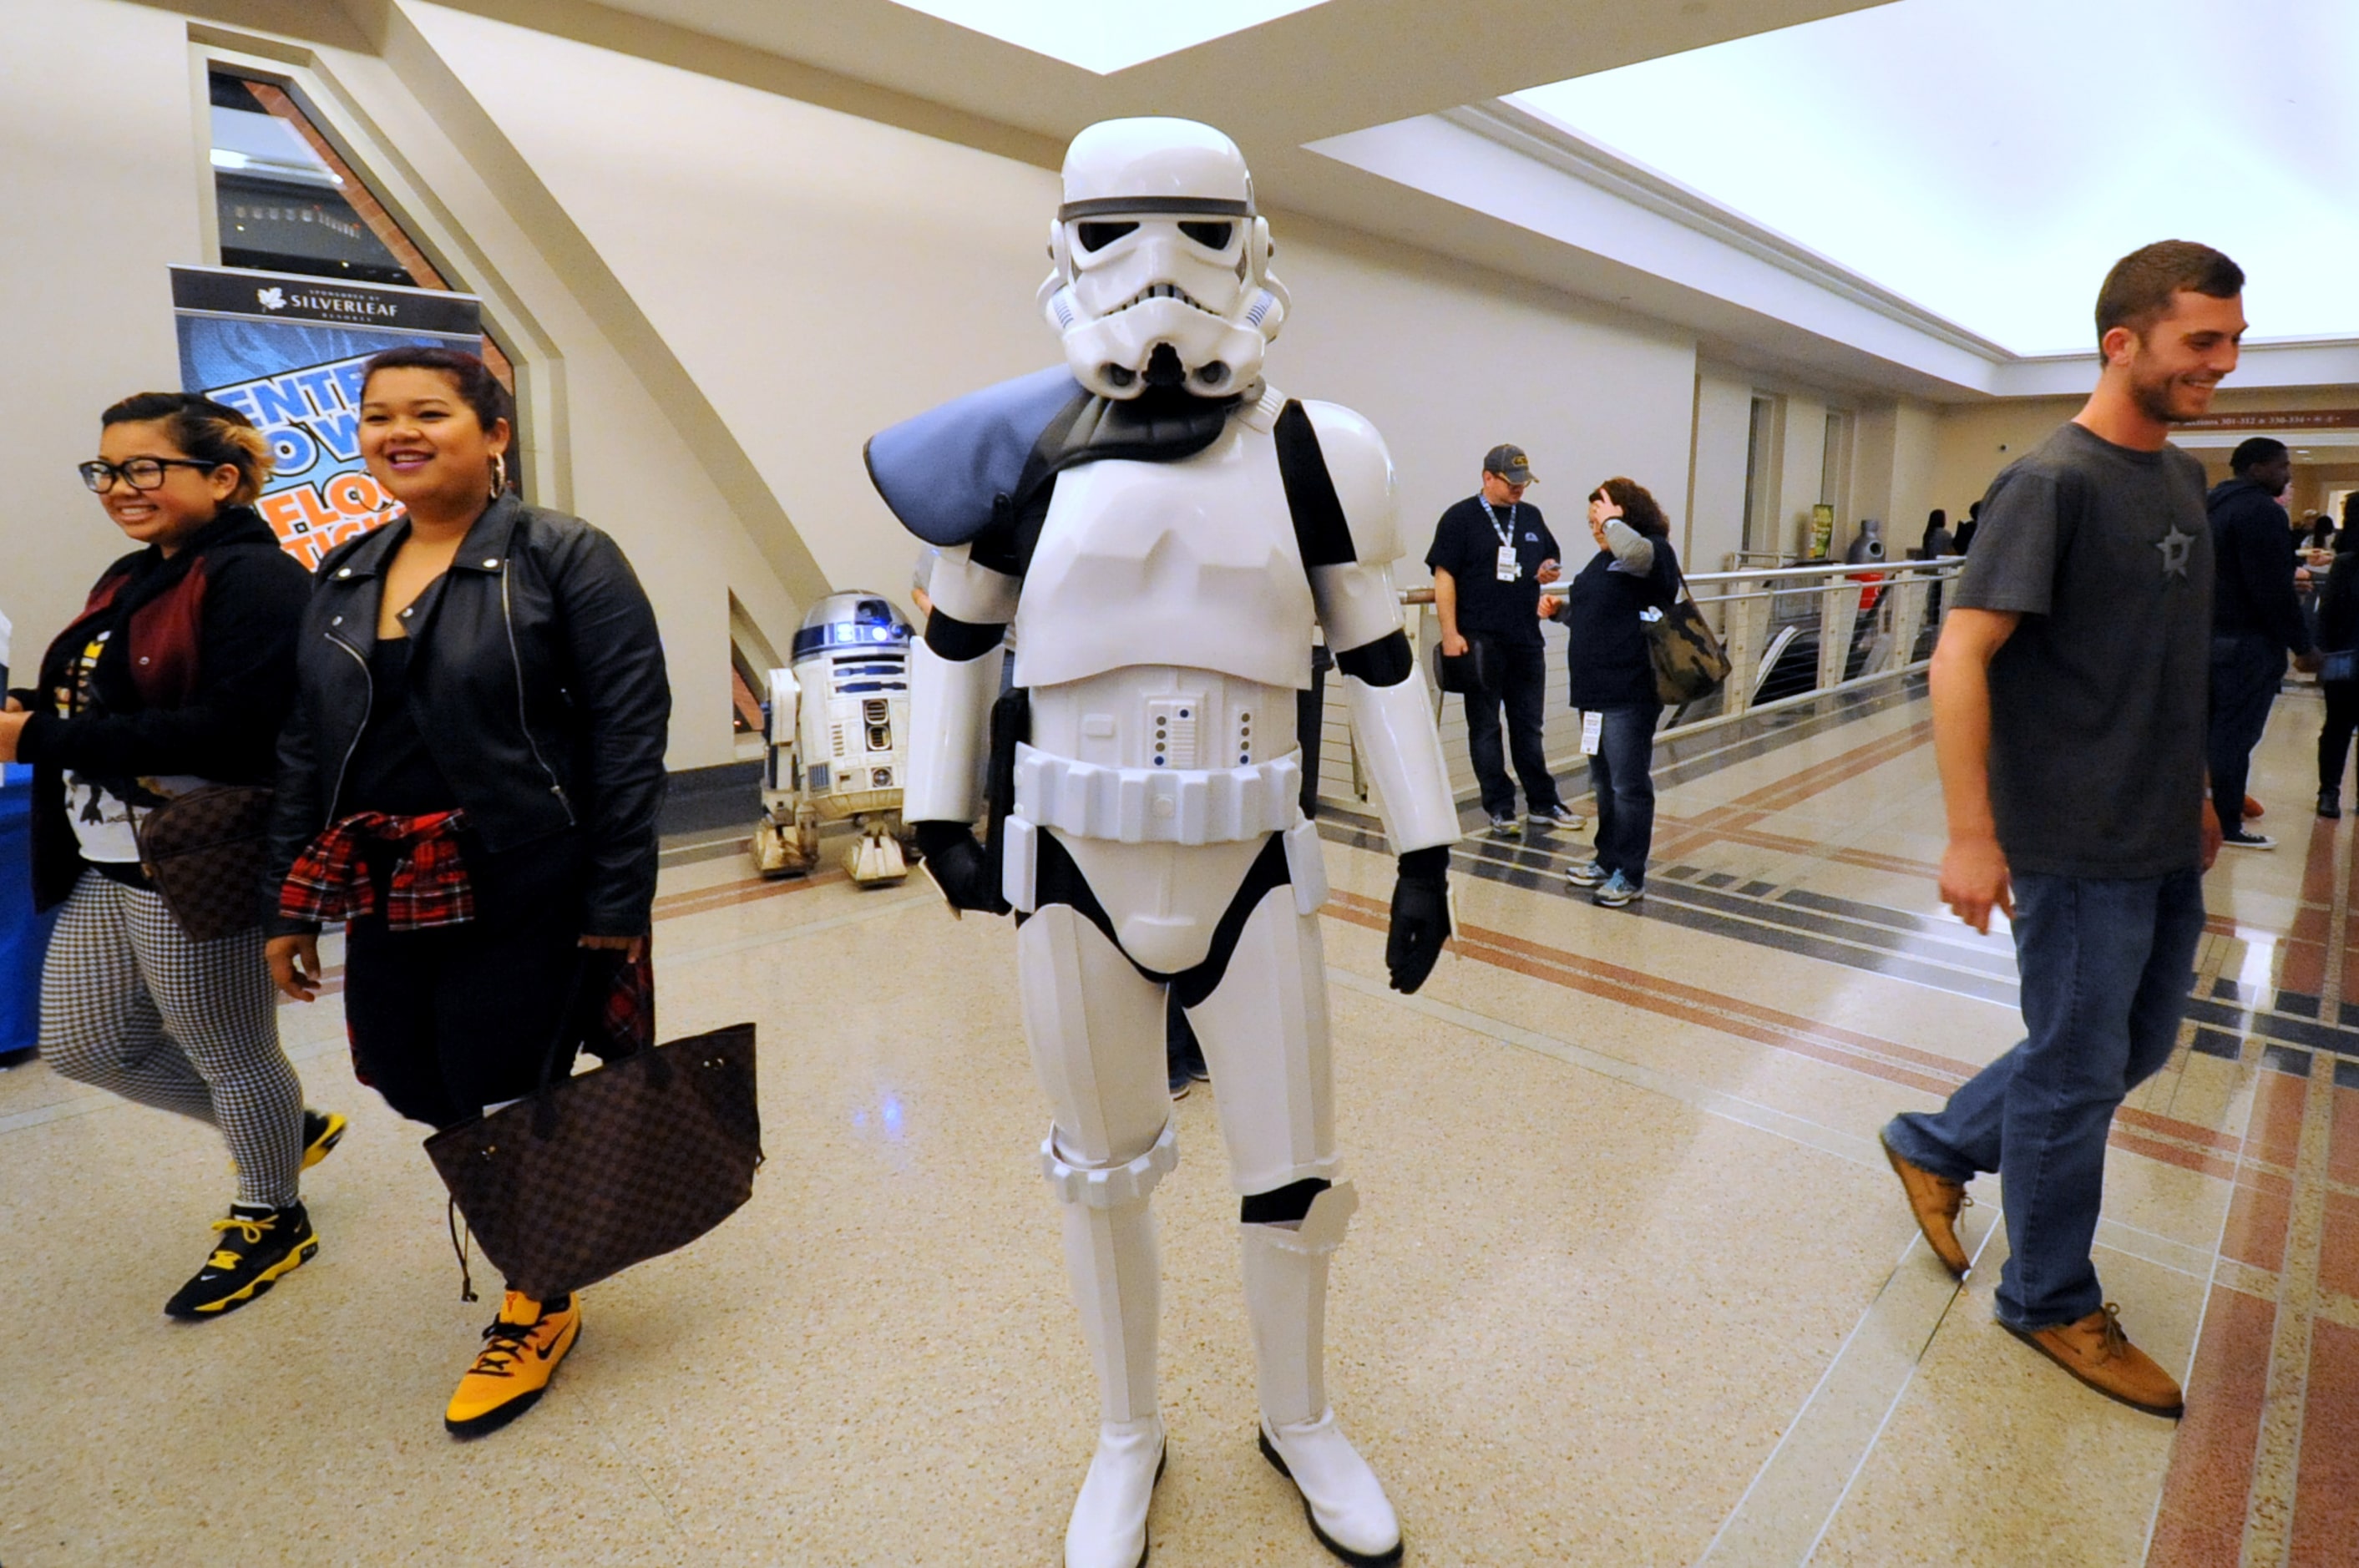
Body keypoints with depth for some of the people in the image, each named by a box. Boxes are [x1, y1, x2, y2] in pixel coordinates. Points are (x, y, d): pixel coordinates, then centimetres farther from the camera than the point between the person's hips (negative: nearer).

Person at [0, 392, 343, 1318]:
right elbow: (96, 704, 16)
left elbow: (231, 728, -26)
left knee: (231, 1054, 7)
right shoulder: (129, 580, 13)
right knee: (82, 1044, 18)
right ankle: (286, 1127, 37)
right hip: (104, 865, 10)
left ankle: (273, 1220, 31)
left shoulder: (253, 578, -16)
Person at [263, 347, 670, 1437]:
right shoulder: (341, 578, 11)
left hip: (523, 896, -6)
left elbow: (627, 734, -13)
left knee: (510, 1106, 3)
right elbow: (304, 746, 16)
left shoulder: (563, 558, -8)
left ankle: (539, 1310, 27)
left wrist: (617, 902, -17)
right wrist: (292, 903, 12)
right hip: (385, 899, 6)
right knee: (417, 1092, 13)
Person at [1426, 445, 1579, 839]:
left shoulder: (1531, 517, 13)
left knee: (1529, 725, 13)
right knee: (1485, 727, 3)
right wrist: (1450, 634, -16)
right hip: (1480, 642, -5)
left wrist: (1550, 571, -2)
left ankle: (1543, 804, 21)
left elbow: (1551, 559, 24)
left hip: (1527, 640, 5)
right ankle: (1500, 809, 11)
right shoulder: (1460, 518, -5)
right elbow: (1444, 577, -9)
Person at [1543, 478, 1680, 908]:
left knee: (1628, 784, -3)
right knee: (1603, 781, 18)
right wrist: (1561, 608, 9)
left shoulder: (1654, 551, -10)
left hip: (1631, 693, -10)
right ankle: (1607, 859, 30)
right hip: (1595, 688, 10)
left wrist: (1612, 519, -17)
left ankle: (1630, 875, 6)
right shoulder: (1605, 558, 18)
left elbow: (1633, 551, -35)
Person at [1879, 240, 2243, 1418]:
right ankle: (2052, 1301, 24)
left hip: (2165, 843, 8)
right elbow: (1959, 658, -21)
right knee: (2078, 1074, 5)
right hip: (2077, 849, -8)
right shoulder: (2054, 481, -15)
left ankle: (1935, 1146, 35)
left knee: (2137, 1048, 19)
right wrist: (1971, 836, -25)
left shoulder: (2182, 478, 11)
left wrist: (2196, 789, 20)